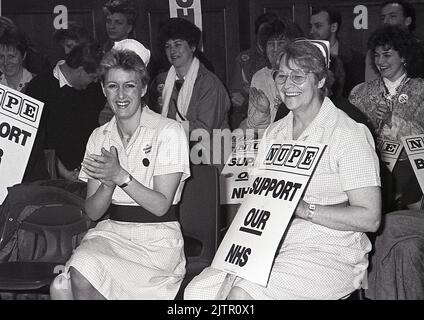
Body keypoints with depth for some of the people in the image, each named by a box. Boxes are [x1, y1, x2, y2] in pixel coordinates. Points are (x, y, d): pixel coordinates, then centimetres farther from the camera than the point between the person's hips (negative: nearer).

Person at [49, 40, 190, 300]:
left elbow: (161, 205, -10)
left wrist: (120, 175, -22)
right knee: (61, 289, -25)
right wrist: (108, 182, -17)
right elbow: (93, 212, 4)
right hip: (111, 232, 4)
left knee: (82, 278, -28)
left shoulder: (169, 131, -5)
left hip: (157, 239, -4)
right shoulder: (99, 137, 9)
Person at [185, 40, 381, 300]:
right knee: (196, 291, -14)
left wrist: (304, 209, -19)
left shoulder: (351, 135, -6)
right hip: (273, 245, 6)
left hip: (329, 252, -6)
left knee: (242, 293, -29)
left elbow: (369, 218, -12)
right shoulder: (274, 133, 16)